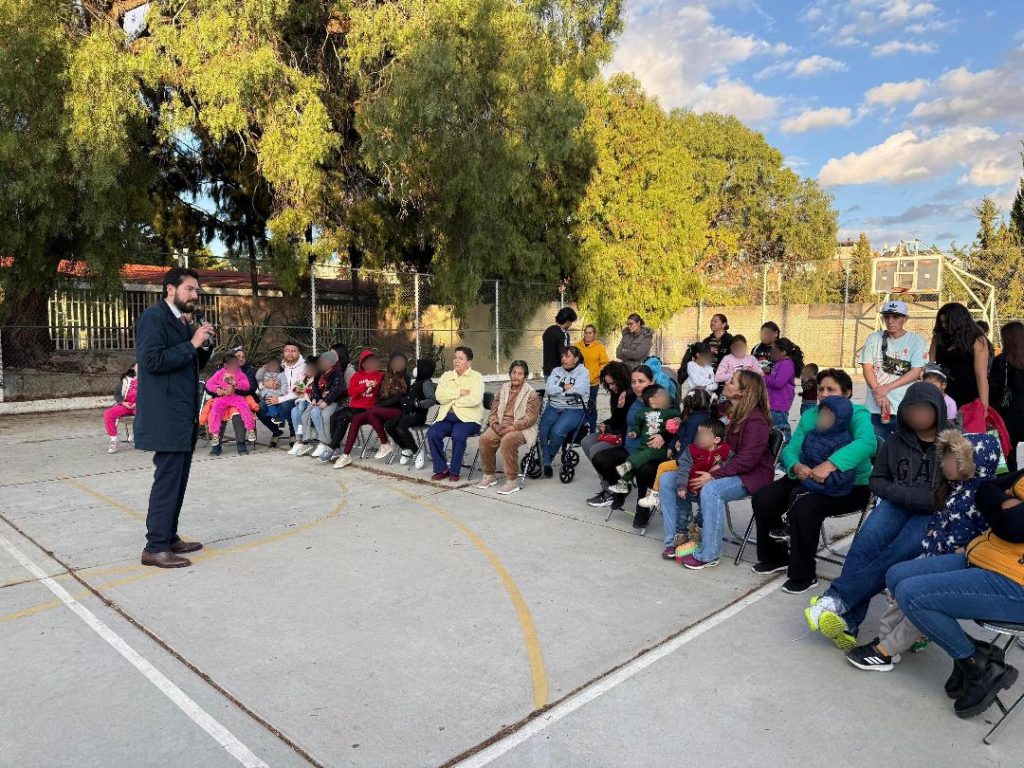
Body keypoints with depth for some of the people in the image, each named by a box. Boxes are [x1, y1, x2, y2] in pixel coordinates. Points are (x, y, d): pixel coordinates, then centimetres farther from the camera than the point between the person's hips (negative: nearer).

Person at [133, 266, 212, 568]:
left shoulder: (183, 322, 17)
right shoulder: (154, 317, -10)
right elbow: (152, 360, -20)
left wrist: (204, 345, 2)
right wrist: (192, 344, -18)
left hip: (184, 416, 9)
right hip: (165, 416, -9)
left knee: (177, 480, 13)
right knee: (168, 479, -8)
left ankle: (169, 538, 21)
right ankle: (155, 548, -1)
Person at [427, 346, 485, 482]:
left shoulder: (476, 377, 4)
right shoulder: (446, 376, 17)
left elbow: (475, 399, -14)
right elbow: (439, 397, 0)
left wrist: (453, 402, -6)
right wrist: (459, 392, -10)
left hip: (468, 418, -4)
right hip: (447, 417, 4)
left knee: (458, 435, -33)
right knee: (432, 434, -23)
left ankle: (454, 471, -13)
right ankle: (441, 469, -7)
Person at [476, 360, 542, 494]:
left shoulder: (531, 393, -4)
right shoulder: (504, 388, 14)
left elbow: (530, 418, -11)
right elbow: (494, 408, 16)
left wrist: (512, 428, -21)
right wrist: (494, 423, -4)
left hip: (521, 428, -5)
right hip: (501, 425, 5)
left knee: (507, 440, -36)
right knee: (485, 439, -22)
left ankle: (512, 480, -24)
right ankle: (489, 475, -3)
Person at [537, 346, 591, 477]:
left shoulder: (583, 372, 3)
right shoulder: (556, 371, 18)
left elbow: (577, 391, -13)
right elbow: (548, 389, 3)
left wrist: (558, 390, -2)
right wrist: (565, 388, -7)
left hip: (574, 409, -4)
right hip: (553, 407, 5)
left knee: (557, 431, -31)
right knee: (542, 429, -25)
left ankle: (546, 460, -8)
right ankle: (546, 463, -15)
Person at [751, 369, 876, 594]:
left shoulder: (858, 414, -11)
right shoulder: (810, 415, 8)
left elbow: (867, 442, -33)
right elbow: (791, 449, 0)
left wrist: (830, 465, -45)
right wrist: (796, 466, -25)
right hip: (810, 480, 6)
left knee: (804, 506, -33)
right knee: (763, 498, -10)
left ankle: (803, 575, -14)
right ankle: (775, 556, 14)